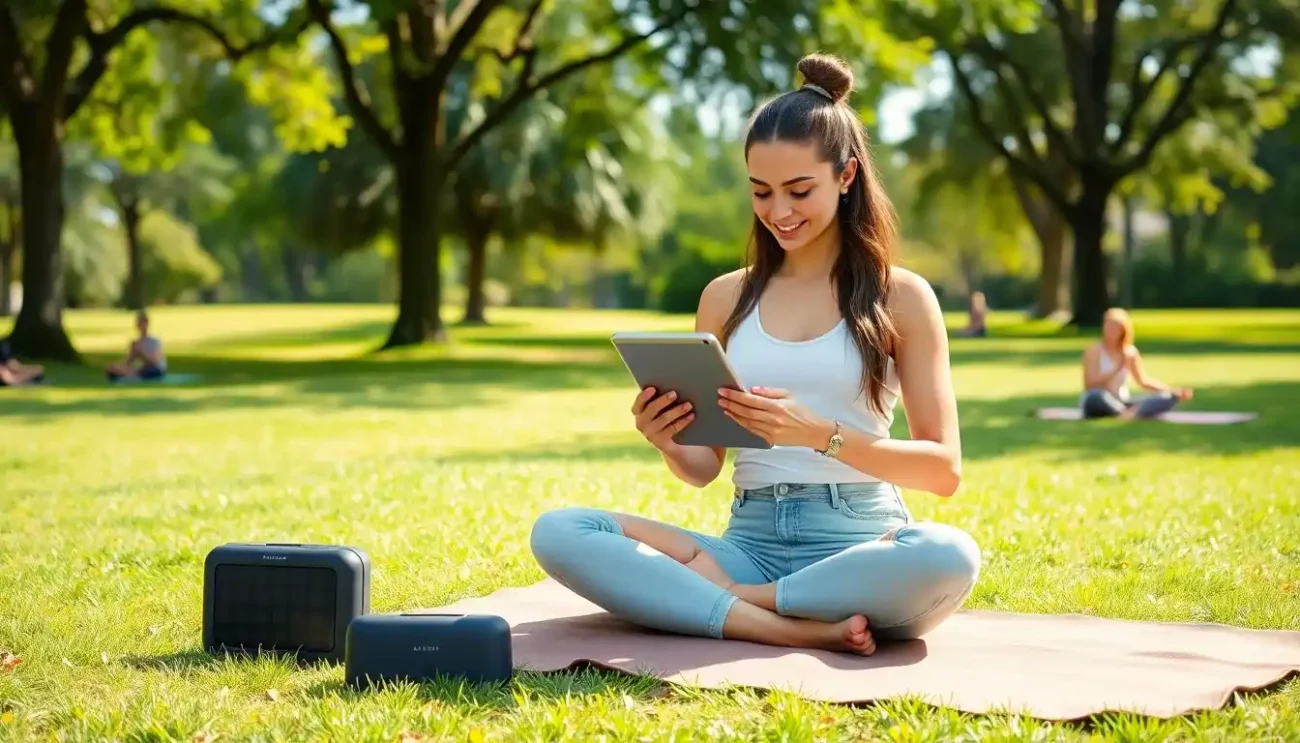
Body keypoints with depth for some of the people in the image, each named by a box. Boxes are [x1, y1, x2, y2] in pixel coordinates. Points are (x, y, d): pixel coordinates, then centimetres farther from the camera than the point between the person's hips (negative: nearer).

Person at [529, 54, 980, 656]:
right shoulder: (726, 297, 12)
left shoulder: (901, 297, 3)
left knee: (949, 556, -38)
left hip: (861, 545, -2)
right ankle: (795, 629, -26)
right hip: (751, 544, 3)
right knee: (557, 534, -20)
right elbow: (703, 467, 15)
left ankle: (710, 598, -19)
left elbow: (944, 470, -2)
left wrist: (822, 435, -18)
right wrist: (667, 442, -9)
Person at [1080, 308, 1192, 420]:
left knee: (1169, 398, -16)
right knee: (1095, 396, -42)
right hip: (1099, 405, -5)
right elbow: (1090, 383, -14)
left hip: (1121, 404, 5)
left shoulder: (1131, 352, 9)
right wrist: (1117, 367, -17)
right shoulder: (1094, 350, -4)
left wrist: (1174, 392, 2)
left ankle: (1132, 412, -43)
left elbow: (1143, 381, 13)